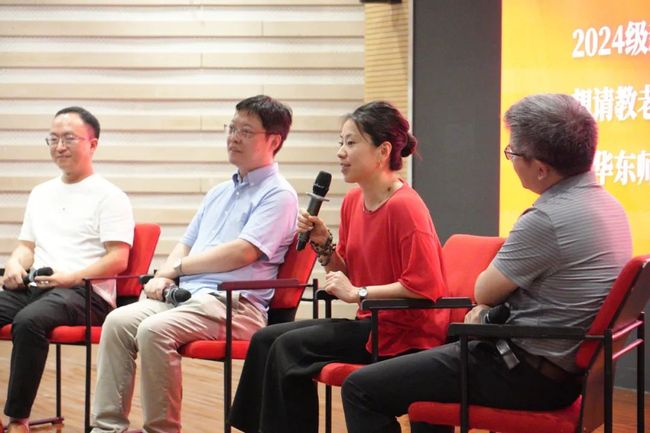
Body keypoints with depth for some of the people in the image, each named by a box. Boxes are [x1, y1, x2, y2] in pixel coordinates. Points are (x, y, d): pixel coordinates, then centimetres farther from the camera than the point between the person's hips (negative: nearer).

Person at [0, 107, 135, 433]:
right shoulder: (41, 193, 26)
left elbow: (118, 259, -6)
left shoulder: (109, 196, 3)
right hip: (34, 287, 7)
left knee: (29, 321, -37)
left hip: (86, 293, -7)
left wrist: (71, 277, -20)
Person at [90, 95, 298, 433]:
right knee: (118, 322, -16)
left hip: (236, 303, -8)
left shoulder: (278, 195, -3)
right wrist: (164, 276, 4)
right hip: (186, 293, 8)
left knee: (154, 330, -31)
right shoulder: (219, 193, 25)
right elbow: (186, 244, 28)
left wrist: (175, 268, -7)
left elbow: (242, 252, -15)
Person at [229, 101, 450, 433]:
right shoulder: (353, 201, 9)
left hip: (405, 332, -9)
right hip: (372, 322, 9)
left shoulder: (404, 206, -18)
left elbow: (424, 286, -24)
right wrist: (322, 244, 0)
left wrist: (358, 293, -18)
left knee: (291, 347, -19)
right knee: (266, 340, 1)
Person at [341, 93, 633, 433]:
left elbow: (484, 291, -10)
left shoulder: (547, 219, -25)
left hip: (527, 377, -11)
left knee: (361, 389, -7)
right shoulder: (606, 203, 6)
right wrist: (488, 307, 5)